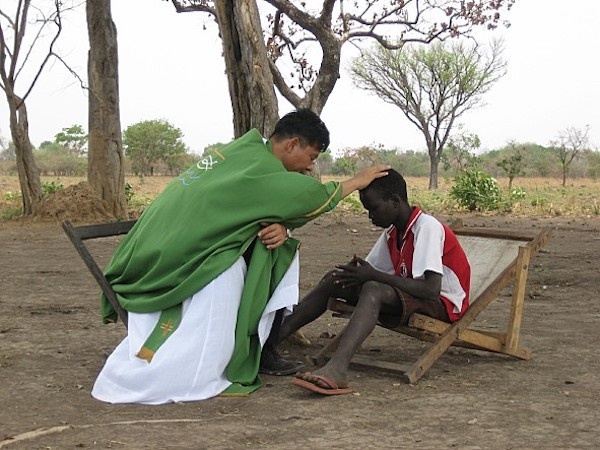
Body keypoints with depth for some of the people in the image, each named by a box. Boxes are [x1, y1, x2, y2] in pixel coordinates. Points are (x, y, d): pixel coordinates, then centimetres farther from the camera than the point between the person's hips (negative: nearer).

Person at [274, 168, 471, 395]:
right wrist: (353, 271, -13)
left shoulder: (427, 226, -18)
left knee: (373, 289, -36)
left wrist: (373, 275, -26)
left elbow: (431, 289, -28)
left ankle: (336, 370, -55)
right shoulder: (392, 232, 8)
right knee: (333, 281, -6)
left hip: (443, 303, -9)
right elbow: (370, 269, 12)